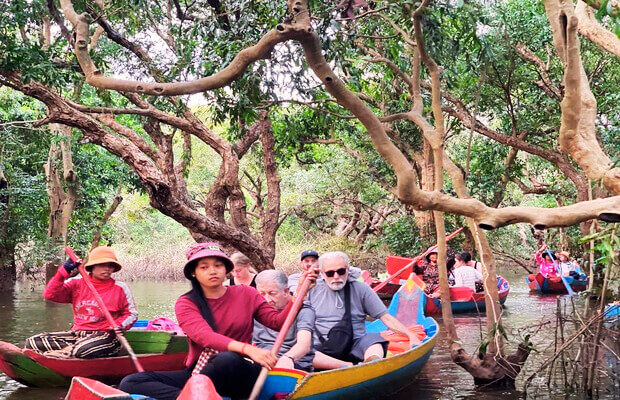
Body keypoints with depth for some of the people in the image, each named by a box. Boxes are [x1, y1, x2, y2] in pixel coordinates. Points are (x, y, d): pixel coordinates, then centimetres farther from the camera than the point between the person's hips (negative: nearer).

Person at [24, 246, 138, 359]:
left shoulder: (120, 288, 2)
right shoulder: (77, 283, 7)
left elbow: (131, 314, 9)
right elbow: (50, 295, -2)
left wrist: (119, 325, -13)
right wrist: (64, 271, -11)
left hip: (104, 336, -4)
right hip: (77, 334, 4)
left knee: (84, 349, -41)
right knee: (33, 341, -10)